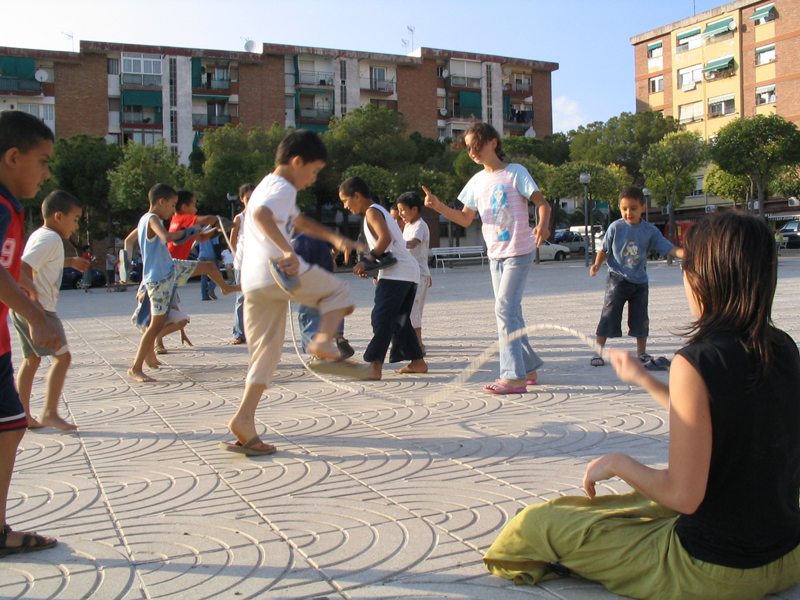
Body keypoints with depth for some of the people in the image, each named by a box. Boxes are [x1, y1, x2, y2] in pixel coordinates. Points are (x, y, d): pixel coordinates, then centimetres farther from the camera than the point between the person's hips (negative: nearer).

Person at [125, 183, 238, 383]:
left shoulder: (145, 220, 9)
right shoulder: (152, 219, -19)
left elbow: (128, 240, 21)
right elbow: (166, 237, -39)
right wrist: (184, 233, -20)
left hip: (171, 267, 10)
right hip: (158, 278, -10)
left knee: (210, 266, 19)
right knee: (157, 324, -8)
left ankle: (226, 288, 52)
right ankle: (135, 368, -1)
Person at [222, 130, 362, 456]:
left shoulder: (267, 186, 28)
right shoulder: (282, 187, -4)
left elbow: (299, 221, 41)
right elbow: (261, 214, -26)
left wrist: (334, 238, 34)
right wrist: (288, 251, -30)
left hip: (253, 282, 9)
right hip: (281, 273, -9)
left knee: (265, 353, 11)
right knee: (337, 290, 14)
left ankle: (244, 419, 3)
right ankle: (324, 340, -9)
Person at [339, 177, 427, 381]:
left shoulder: (372, 212, -5)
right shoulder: (380, 211, 24)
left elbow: (385, 238, -21)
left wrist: (368, 261, -17)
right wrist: (371, 266, 12)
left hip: (396, 272, -10)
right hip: (409, 272, 10)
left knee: (381, 318, -12)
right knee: (399, 319, 16)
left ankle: (375, 366, -15)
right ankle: (417, 361, 20)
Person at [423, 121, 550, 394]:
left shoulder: (515, 172, -6)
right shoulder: (477, 181, 10)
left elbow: (542, 203, -11)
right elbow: (465, 219, 13)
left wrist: (543, 225, -32)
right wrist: (438, 206, -3)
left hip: (519, 251, -7)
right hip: (495, 255, 7)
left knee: (505, 308, -16)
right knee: (510, 312, 10)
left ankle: (514, 376, -15)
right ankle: (528, 367, 22)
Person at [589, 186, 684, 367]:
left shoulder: (650, 230, -1)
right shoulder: (615, 227, -6)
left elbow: (668, 248, -3)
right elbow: (604, 250, -1)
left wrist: (684, 252, -19)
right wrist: (597, 264, -17)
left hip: (640, 281, 3)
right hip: (617, 279, -3)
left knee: (640, 318, 9)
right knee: (609, 315, -4)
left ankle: (642, 354, 23)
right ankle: (598, 352, 5)